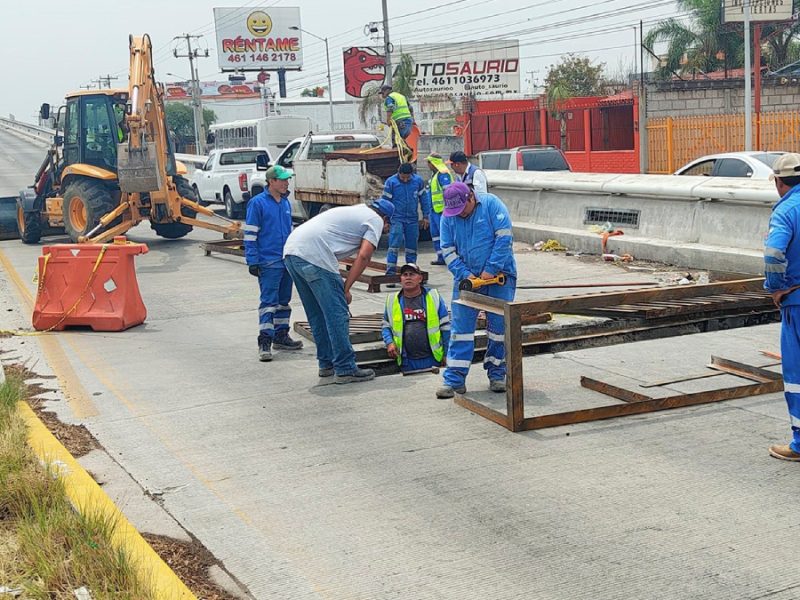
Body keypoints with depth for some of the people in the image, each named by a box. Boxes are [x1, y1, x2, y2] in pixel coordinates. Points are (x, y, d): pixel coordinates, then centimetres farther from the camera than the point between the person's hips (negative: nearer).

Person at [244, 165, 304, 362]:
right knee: (269, 301, -9)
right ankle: (265, 342, -8)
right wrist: (253, 262, -13)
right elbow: (250, 234, -9)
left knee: (284, 300, 14)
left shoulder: (286, 202, 12)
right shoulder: (257, 203, -9)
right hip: (268, 263, -7)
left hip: (287, 261, 7)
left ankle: (281, 336, 24)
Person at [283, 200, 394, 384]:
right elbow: (364, 256, -6)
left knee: (318, 315, 18)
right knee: (337, 314, -2)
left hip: (291, 250, 9)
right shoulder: (376, 220, 8)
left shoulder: (355, 211, 32)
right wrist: (346, 289, -1)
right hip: (314, 257, -9)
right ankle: (345, 369, 1)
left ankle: (327, 364, 26)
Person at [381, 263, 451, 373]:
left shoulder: (434, 297, 2)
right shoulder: (392, 300, 7)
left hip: (432, 359, -1)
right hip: (407, 361, 1)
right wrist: (389, 342, -3)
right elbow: (386, 326, 17)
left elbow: (445, 326, 5)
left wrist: (446, 355, 3)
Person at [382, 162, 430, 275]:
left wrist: (426, 216, 7)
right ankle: (390, 272, -11)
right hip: (397, 219, -3)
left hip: (413, 219, 3)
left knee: (412, 246, 10)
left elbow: (424, 198, 8)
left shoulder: (418, 181, -2)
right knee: (394, 245, -11)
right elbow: (385, 201, -3)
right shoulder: (391, 182, -8)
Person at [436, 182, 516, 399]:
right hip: (467, 278, 3)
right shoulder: (447, 217, 1)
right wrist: (465, 274, -13)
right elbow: (448, 251, 3)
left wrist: (491, 269, -18)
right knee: (461, 327, -3)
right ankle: (455, 380, -2)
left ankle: (497, 374, 17)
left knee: (499, 327, 2)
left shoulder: (491, 204, -9)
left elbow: (504, 237, -15)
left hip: (499, 275, -2)